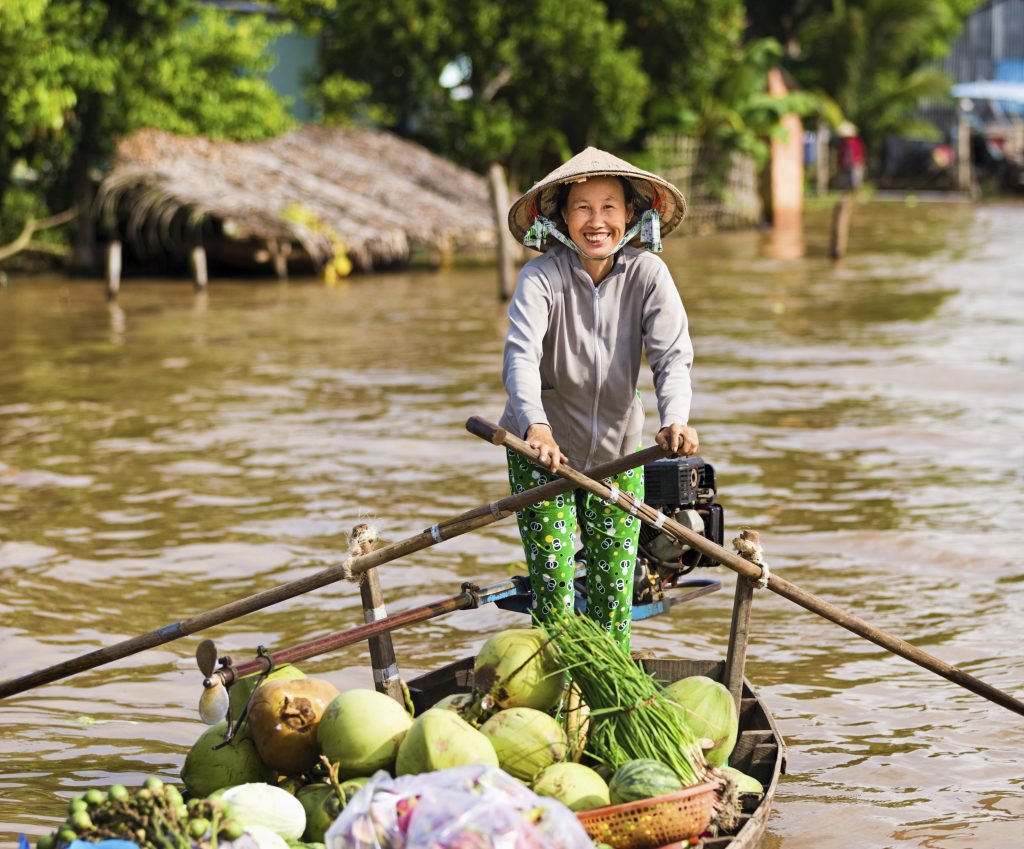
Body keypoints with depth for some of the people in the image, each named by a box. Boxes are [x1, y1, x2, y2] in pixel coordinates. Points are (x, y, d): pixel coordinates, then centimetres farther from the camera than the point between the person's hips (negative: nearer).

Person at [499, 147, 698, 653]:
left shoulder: (648, 275, -11)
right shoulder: (541, 278, -17)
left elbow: (673, 355, -21)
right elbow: (521, 353, -31)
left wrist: (675, 419, -41)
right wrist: (536, 424, -50)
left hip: (619, 447, 2)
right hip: (543, 446, -2)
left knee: (614, 584, 3)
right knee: (554, 579, -8)